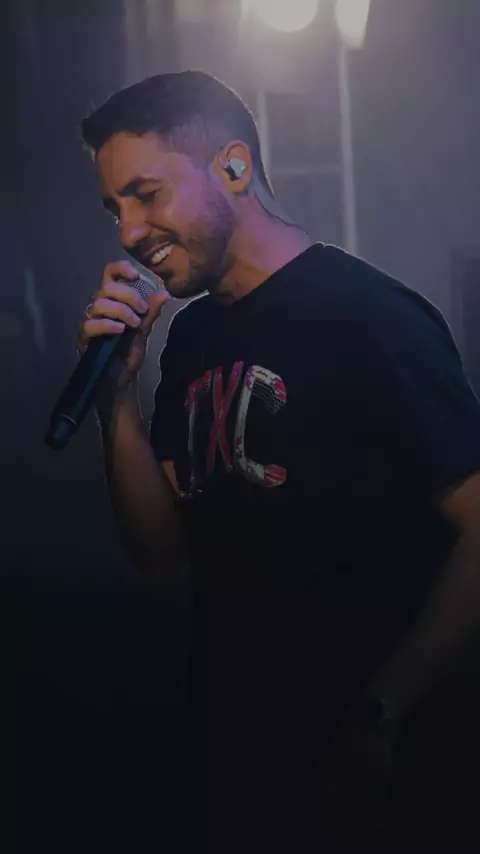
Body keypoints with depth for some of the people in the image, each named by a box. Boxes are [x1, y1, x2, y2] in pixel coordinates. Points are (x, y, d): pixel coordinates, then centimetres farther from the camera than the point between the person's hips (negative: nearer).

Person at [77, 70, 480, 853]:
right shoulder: (190, 337, 7)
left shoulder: (368, 315, -17)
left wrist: (374, 723, -21)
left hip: (345, 757, -7)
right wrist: (119, 397, -8)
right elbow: (163, 552, 5)